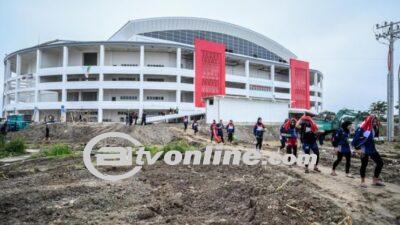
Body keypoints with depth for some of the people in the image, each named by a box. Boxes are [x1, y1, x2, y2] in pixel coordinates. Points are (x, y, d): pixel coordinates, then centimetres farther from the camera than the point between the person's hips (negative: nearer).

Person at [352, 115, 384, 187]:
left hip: (372, 149, 7)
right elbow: (355, 139, -17)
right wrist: (358, 149, -18)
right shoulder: (362, 129, -18)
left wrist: (377, 127, -1)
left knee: (380, 163, 8)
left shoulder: (373, 128, 3)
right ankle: (363, 181, 19)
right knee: (364, 165, 3)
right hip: (364, 150, -7)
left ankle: (375, 180, 22)